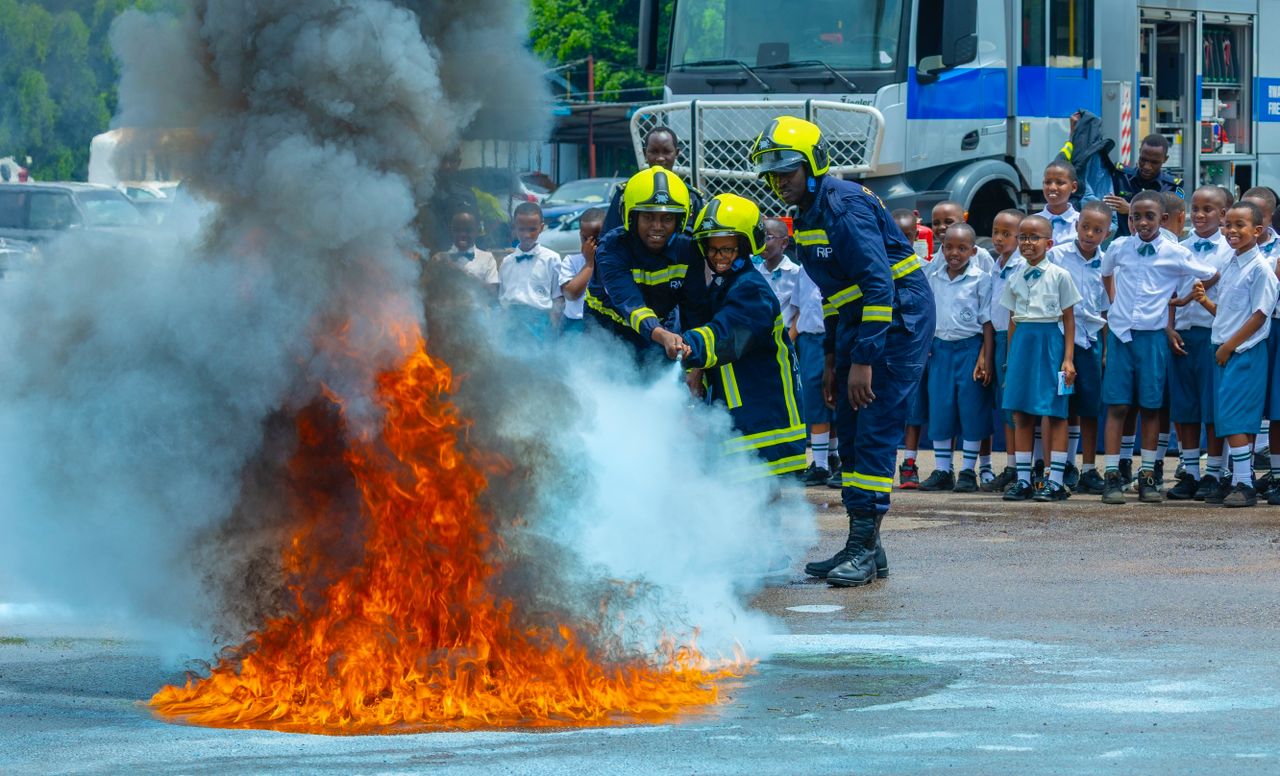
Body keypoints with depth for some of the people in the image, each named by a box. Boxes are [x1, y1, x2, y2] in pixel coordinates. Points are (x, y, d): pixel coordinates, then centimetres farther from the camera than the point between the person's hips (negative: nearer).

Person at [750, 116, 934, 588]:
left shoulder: (844, 207, -19)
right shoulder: (808, 214, 12)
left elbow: (879, 284, -25)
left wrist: (863, 360, -26)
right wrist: (834, 356, 21)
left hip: (898, 319, -10)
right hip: (860, 320, 10)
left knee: (874, 433, -13)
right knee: (849, 433, 10)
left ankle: (863, 549, -13)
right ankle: (861, 546, 16)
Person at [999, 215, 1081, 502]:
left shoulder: (1059, 276, -1)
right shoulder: (1015, 280, 12)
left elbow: (1069, 319, -1)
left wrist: (1068, 358, -7)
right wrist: (1010, 359, 13)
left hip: (1050, 341, -5)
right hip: (1022, 343, 5)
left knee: (1055, 413, -2)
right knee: (1021, 414, 4)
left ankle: (1055, 481, -1)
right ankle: (1023, 480, 10)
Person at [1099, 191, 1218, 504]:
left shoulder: (1174, 253, -1)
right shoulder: (1119, 249, 5)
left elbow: (1212, 276, 4)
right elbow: (1105, 276, 24)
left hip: (1153, 335, -1)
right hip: (1120, 333, 1)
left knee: (1151, 406, 4)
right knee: (1116, 405, -3)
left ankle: (1147, 477, 11)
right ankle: (1112, 477, -2)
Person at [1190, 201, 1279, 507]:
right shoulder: (1229, 266, 14)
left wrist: (1230, 346, -14)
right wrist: (1204, 300, 1)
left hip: (1245, 352, -8)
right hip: (1224, 351, 8)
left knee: (1233, 420, -12)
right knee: (1230, 421, 8)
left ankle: (1244, 484, -9)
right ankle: (1239, 481, 13)